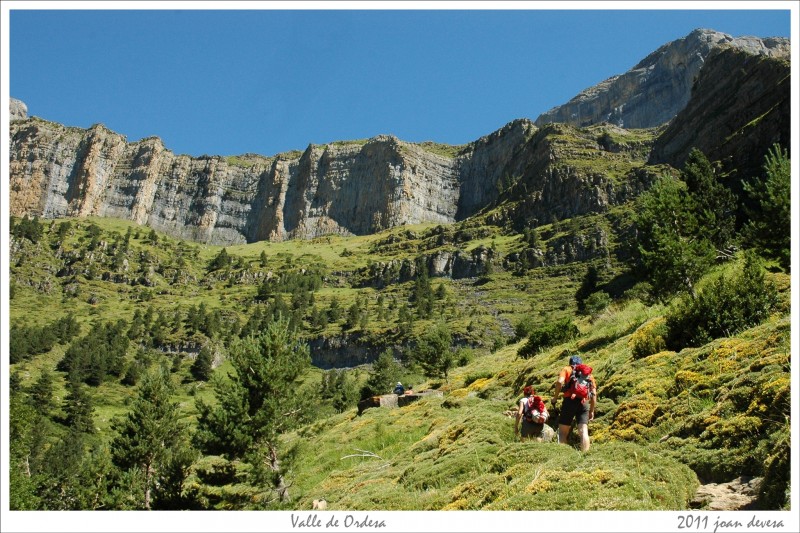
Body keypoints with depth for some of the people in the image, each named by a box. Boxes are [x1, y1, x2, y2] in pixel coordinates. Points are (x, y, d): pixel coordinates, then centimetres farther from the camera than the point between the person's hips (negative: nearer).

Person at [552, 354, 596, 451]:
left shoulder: (567, 369, 15)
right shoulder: (588, 372, 24)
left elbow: (559, 382, -7)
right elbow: (594, 394, 17)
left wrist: (555, 397, 2)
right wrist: (592, 411, 21)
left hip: (570, 400, -3)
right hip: (584, 403, 3)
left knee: (563, 432, 2)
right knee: (584, 431, -2)